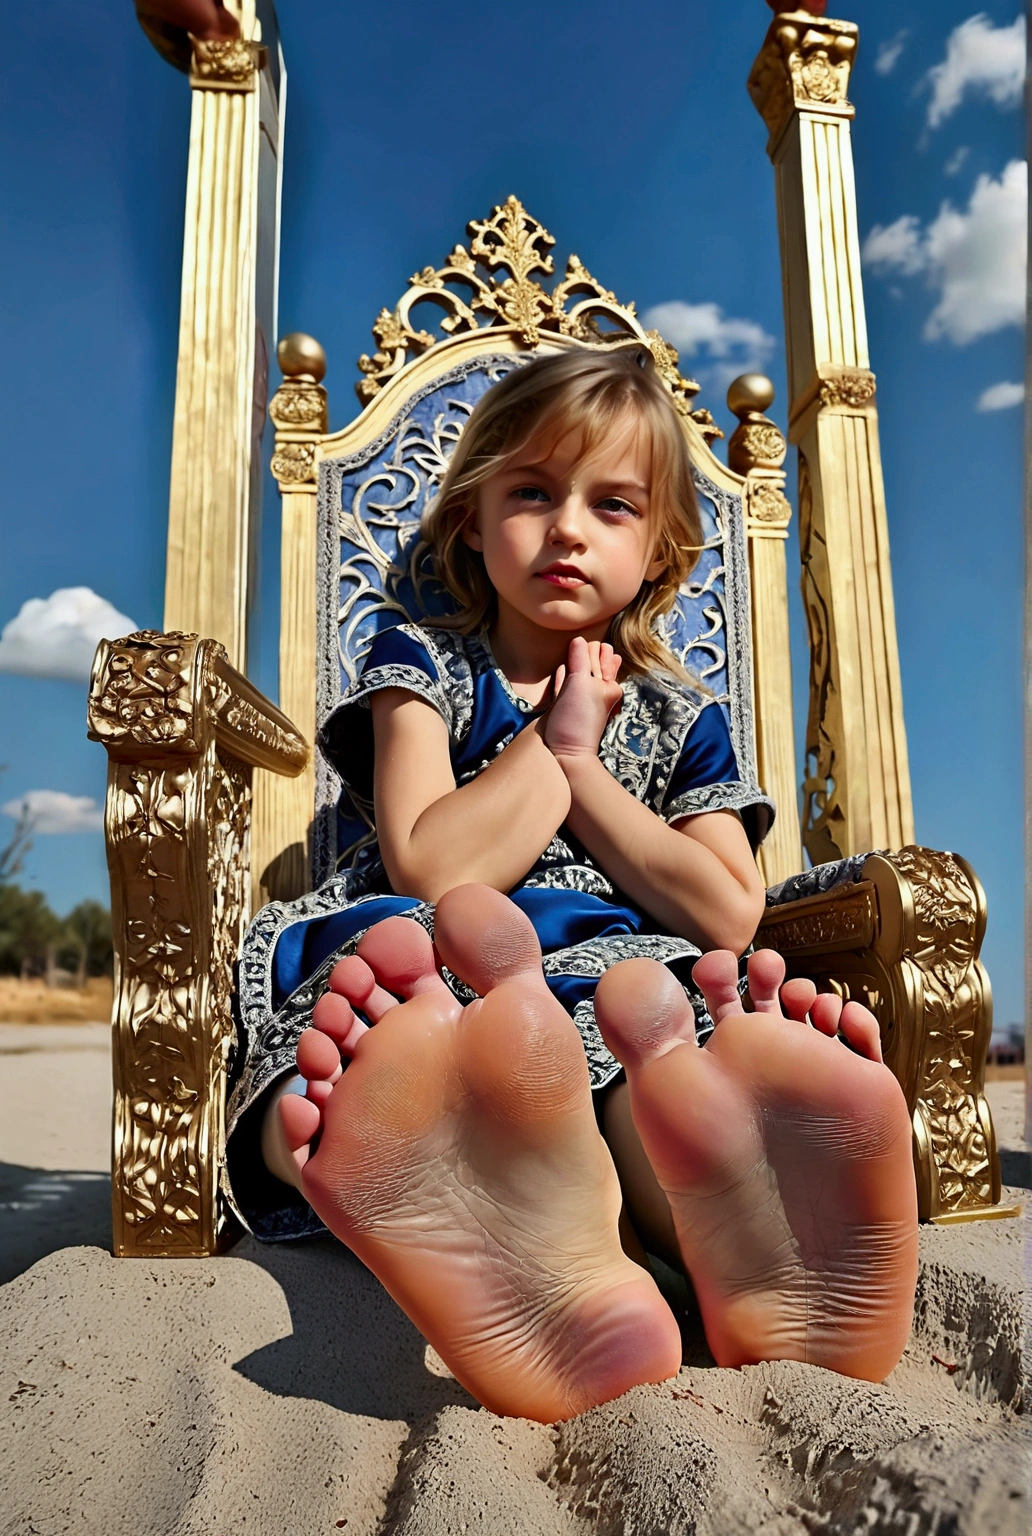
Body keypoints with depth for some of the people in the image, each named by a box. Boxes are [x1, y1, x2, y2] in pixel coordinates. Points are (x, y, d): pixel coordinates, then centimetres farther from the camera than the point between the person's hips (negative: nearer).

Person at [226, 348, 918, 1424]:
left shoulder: (678, 719, 22)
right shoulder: (421, 666, 15)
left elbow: (727, 915, 5)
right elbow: (429, 871, -3)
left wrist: (578, 762, 5)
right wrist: (555, 738, 4)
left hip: (623, 983, 1)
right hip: (425, 972, -1)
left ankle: (761, 1252, -67)